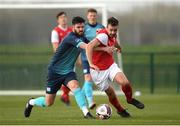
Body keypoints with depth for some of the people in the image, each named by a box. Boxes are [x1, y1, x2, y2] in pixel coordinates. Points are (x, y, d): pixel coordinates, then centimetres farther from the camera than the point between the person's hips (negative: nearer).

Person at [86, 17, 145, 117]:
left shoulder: (112, 35, 1)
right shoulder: (104, 35, -26)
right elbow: (89, 46, -39)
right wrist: (91, 63, -45)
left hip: (111, 65, 6)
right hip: (99, 70, -6)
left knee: (125, 82, -19)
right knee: (111, 93, 2)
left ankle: (130, 99, 10)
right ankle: (120, 110, 28)